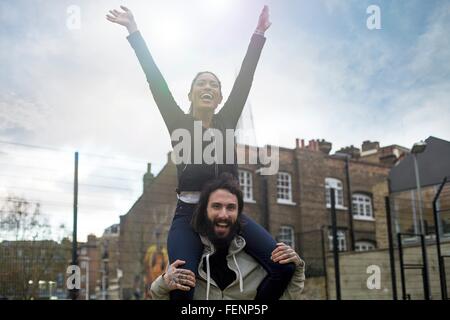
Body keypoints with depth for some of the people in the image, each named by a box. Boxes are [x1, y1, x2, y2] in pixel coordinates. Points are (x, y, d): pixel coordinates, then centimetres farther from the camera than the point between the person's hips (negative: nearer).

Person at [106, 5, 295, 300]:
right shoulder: (179, 123, 9)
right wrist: (134, 31, 2)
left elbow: (245, 77, 12)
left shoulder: (226, 122, 16)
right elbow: (156, 80, 4)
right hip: (189, 214, -3)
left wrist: (259, 33, 10)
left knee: (284, 266, -17)